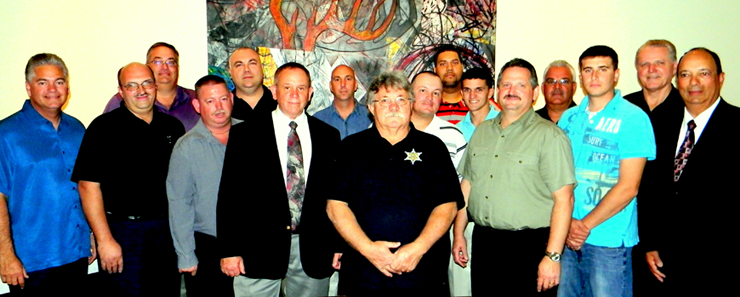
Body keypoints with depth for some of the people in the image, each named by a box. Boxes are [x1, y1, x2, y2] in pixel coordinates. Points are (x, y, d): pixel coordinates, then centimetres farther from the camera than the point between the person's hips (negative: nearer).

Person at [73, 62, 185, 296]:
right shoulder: (104, 127, -5)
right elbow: (88, 185, -10)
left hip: (168, 231, 4)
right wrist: (105, 240, -15)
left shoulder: (173, 127, 9)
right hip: (122, 233, -4)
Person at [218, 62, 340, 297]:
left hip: (314, 252, 2)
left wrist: (338, 245, 6)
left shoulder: (328, 136, 7)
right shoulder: (245, 134, 1)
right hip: (259, 251, -2)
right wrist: (229, 250, -7)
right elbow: (229, 194, -2)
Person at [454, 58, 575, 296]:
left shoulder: (550, 136, -7)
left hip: (529, 247, -5)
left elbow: (564, 199, -13)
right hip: (483, 243, 5)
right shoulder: (482, 131, 12)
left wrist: (552, 256, -17)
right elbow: (466, 185, 16)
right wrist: (458, 234, 12)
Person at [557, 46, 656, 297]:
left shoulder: (633, 119, -6)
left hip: (608, 241, -4)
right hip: (566, 237, 5)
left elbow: (628, 187, -12)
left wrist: (585, 225, -11)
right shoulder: (569, 118, 9)